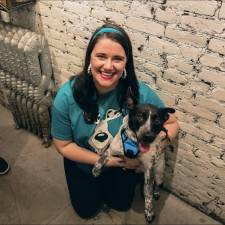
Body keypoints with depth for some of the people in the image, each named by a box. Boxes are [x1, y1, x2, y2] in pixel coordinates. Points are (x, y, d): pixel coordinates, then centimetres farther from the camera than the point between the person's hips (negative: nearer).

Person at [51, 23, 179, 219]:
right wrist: (104, 160, -22)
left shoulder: (140, 94, -31)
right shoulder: (67, 96, -31)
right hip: (83, 164, 0)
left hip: (124, 163, 1)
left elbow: (172, 124, -16)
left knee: (121, 204, 22)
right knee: (86, 210, 19)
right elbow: (63, 145, -19)